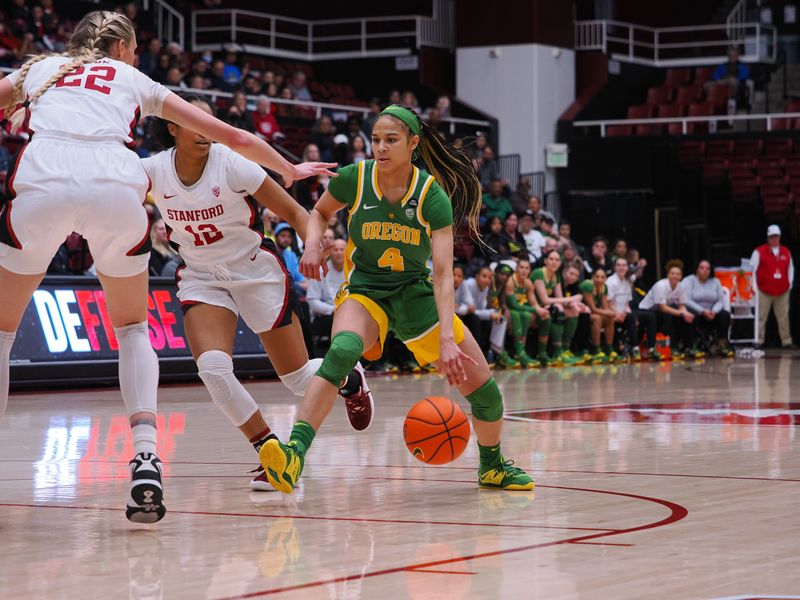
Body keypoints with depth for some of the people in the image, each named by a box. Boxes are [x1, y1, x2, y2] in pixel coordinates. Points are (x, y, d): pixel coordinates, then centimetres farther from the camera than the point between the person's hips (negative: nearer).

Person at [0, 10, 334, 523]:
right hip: (117, 186, 1)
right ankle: (146, 459, 2)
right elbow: (234, 138, 36)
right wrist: (289, 170, 50)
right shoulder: (135, 81, 31)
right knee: (132, 328, 22)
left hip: (43, 180, 0)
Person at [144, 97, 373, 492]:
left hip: (256, 272, -2)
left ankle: (349, 379, 40)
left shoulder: (232, 165, -20)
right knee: (212, 367, -23)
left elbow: (293, 212, -15)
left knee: (298, 378, 3)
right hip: (201, 278, 2)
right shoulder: (153, 171, -13)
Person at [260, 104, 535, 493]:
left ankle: (492, 466, 29)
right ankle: (294, 453, -49)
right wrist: (312, 245, -13)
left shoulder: (433, 195, -18)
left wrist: (447, 339, -35)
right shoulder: (354, 178, -14)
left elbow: (443, 273, -24)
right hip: (364, 290, -1)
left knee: (484, 389, -1)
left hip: (416, 293, 2)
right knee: (341, 351, -37)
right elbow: (320, 212, 9)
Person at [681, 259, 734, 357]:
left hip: (710, 313, 4)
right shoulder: (689, 281, -2)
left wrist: (714, 311, -19)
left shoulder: (715, 282, 12)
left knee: (725, 315, -22)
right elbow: (687, 301, -15)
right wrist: (703, 311, -26)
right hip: (695, 311, -4)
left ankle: (722, 345, -20)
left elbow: (721, 301, 4)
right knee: (692, 315, -38)